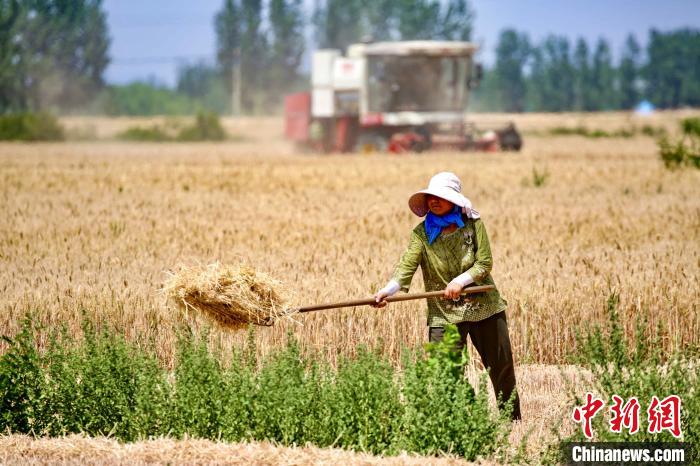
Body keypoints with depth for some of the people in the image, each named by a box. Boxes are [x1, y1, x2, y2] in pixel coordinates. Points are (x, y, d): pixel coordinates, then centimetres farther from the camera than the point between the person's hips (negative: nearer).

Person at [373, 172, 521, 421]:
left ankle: (513, 419, 30)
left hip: (484, 307, 1)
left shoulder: (473, 224, -5)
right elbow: (406, 266, -18)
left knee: (502, 366, 12)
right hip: (444, 313, -1)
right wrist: (388, 290, -35)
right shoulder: (422, 233, -5)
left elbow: (485, 263, -8)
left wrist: (460, 281, -24)